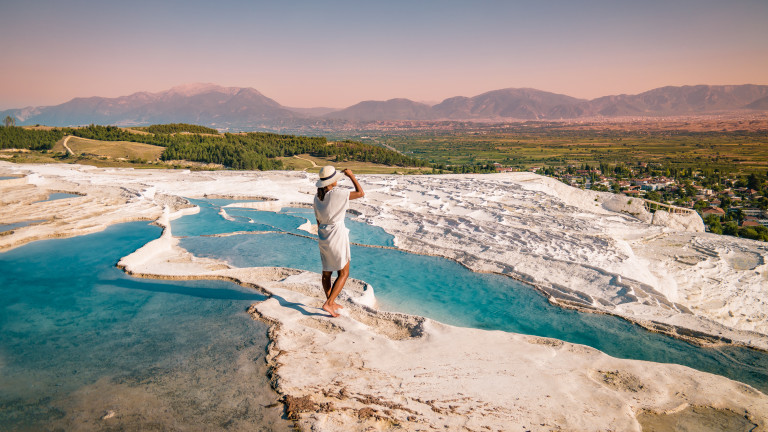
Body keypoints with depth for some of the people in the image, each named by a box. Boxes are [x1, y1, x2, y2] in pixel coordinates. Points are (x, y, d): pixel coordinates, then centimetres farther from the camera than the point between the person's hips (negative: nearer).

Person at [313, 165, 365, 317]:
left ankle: (331, 303, 31)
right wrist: (351, 175, -2)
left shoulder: (317, 197, 3)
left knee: (327, 272, 17)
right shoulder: (337, 194, -19)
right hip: (337, 235, -7)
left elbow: (318, 221, 12)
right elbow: (361, 193, -12)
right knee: (343, 273, 6)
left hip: (323, 236, 7)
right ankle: (328, 303, -1)